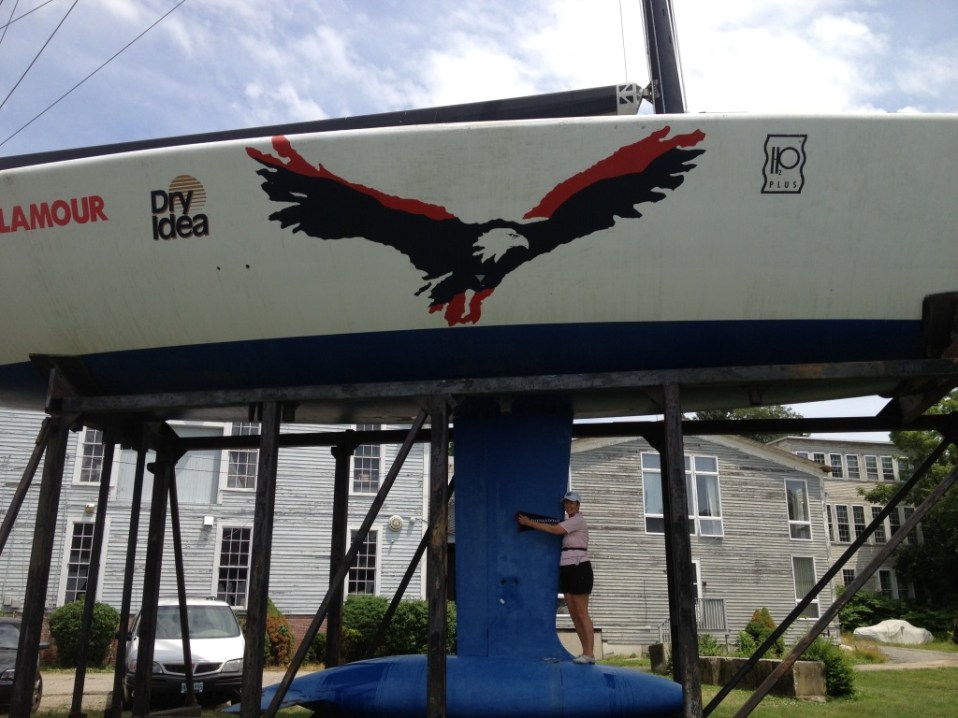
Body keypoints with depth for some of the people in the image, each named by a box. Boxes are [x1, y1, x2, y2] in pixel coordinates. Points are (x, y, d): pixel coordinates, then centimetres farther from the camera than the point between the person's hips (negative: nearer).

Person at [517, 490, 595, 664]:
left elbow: (554, 530, -20)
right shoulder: (569, 523, 21)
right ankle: (586, 651, 10)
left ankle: (589, 653, -7)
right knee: (573, 613, 7)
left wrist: (529, 522, -17)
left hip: (579, 568, -9)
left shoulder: (578, 520, -9)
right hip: (567, 569, 9)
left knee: (581, 613, -9)